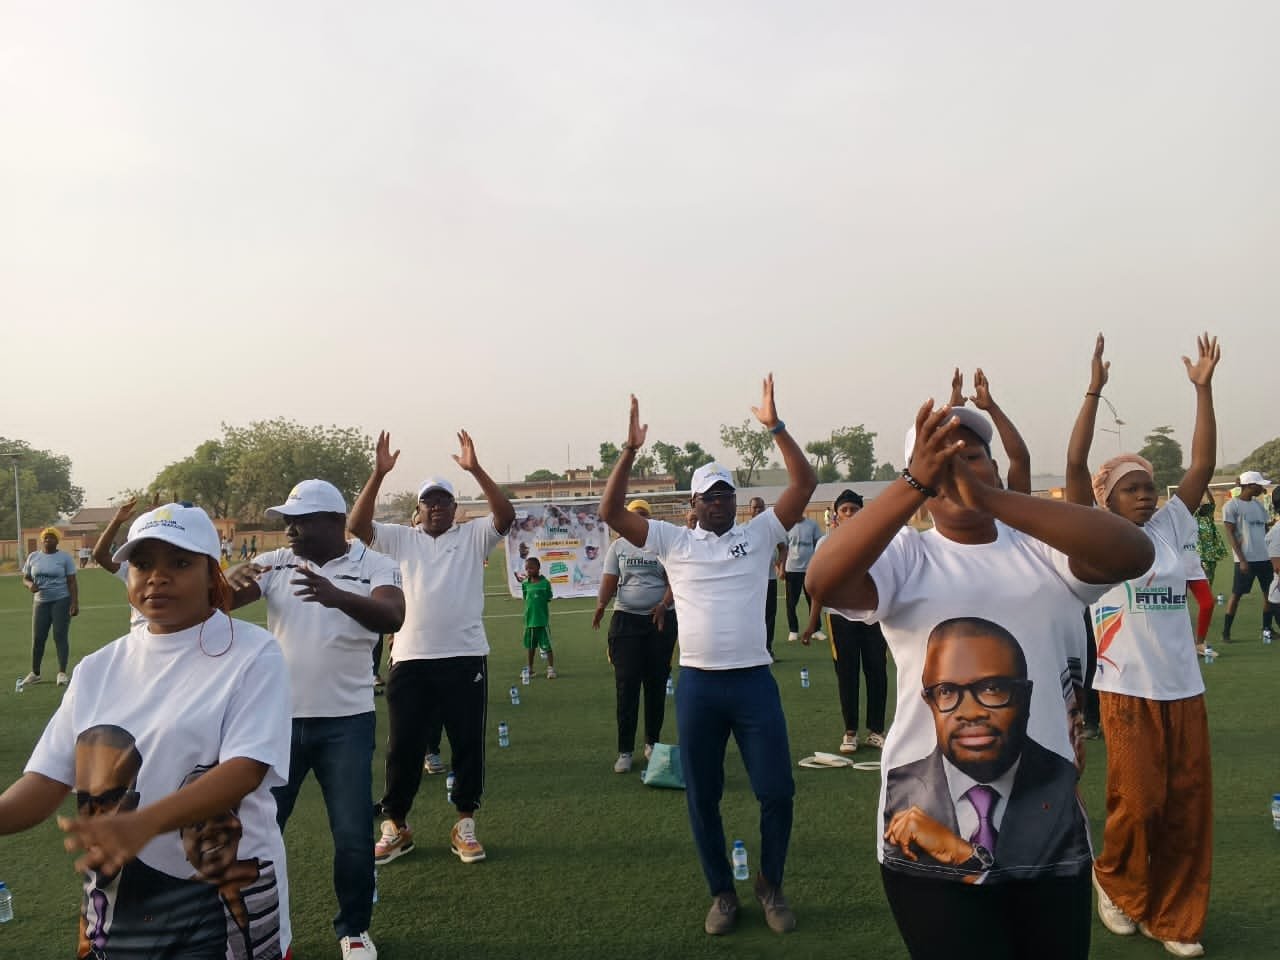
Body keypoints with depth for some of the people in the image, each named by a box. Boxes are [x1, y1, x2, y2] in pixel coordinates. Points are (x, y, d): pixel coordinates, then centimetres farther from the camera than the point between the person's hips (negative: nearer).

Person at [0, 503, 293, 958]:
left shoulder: (253, 653, -10)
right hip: (115, 902, 5)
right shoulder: (98, 668, 5)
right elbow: (49, 778, 1)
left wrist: (141, 825, -32)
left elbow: (246, 769, -20)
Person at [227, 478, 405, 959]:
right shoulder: (275, 563, 0)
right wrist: (232, 577, -35)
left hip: (346, 721, -2)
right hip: (279, 717, 2)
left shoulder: (374, 566, -8)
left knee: (354, 835, 5)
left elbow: (392, 617, -27)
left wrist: (336, 595, -45)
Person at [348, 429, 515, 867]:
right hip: (410, 659, 1)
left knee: (468, 744, 7)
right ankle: (395, 826, 23)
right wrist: (379, 474, -13)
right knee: (403, 746, 8)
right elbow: (356, 525, -4)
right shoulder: (400, 538, 8)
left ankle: (465, 825, 21)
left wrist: (475, 469, -19)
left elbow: (506, 515, -12)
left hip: (465, 657, -1)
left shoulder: (473, 536, 4)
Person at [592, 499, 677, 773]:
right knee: (626, 684, -3)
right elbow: (610, 580, -2)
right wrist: (601, 605, -21)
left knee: (656, 683, 8)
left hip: (661, 619, 0)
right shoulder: (618, 546, 5)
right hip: (626, 619, 0)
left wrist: (664, 604, -23)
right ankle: (625, 751, 2)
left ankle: (652, 742, 24)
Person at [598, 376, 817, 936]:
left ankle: (770, 885, 28)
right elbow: (611, 513, -4)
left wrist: (775, 427, -12)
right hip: (698, 685, 1)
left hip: (754, 680, 0)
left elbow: (804, 484, -5)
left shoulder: (760, 533, 5)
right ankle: (722, 893, 30)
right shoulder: (673, 542, 4)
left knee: (777, 791, 3)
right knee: (703, 799, 10)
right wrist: (630, 452, -13)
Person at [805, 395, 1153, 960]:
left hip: (1052, 838, 3)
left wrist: (990, 498, -29)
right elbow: (823, 583, -23)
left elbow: (1133, 554, -18)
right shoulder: (905, 557, -4)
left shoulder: (1045, 548, 2)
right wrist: (914, 482, -31)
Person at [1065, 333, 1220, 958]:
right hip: (1128, 691, -4)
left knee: (1188, 806, 6)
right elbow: (1074, 465, -13)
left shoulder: (1169, 527, 8)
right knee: (1139, 802, -4)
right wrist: (1094, 390, -16)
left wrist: (1203, 389, 0)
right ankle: (1115, 880, 26)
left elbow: (1203, 465, 5)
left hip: (1184, 689, 5)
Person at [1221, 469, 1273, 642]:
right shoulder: (1232, 506, -8)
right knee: (1236, 595, -2)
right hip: (1246, 559, -7)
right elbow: (1231, 535, -11)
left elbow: (1265, 530, 18)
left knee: (1269, 593, 8)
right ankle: (1226, 632, 5)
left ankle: (1267, 629, 21)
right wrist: (1242, 560, -16)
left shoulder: (1259, 505, 12)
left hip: (1265, 557, 7)